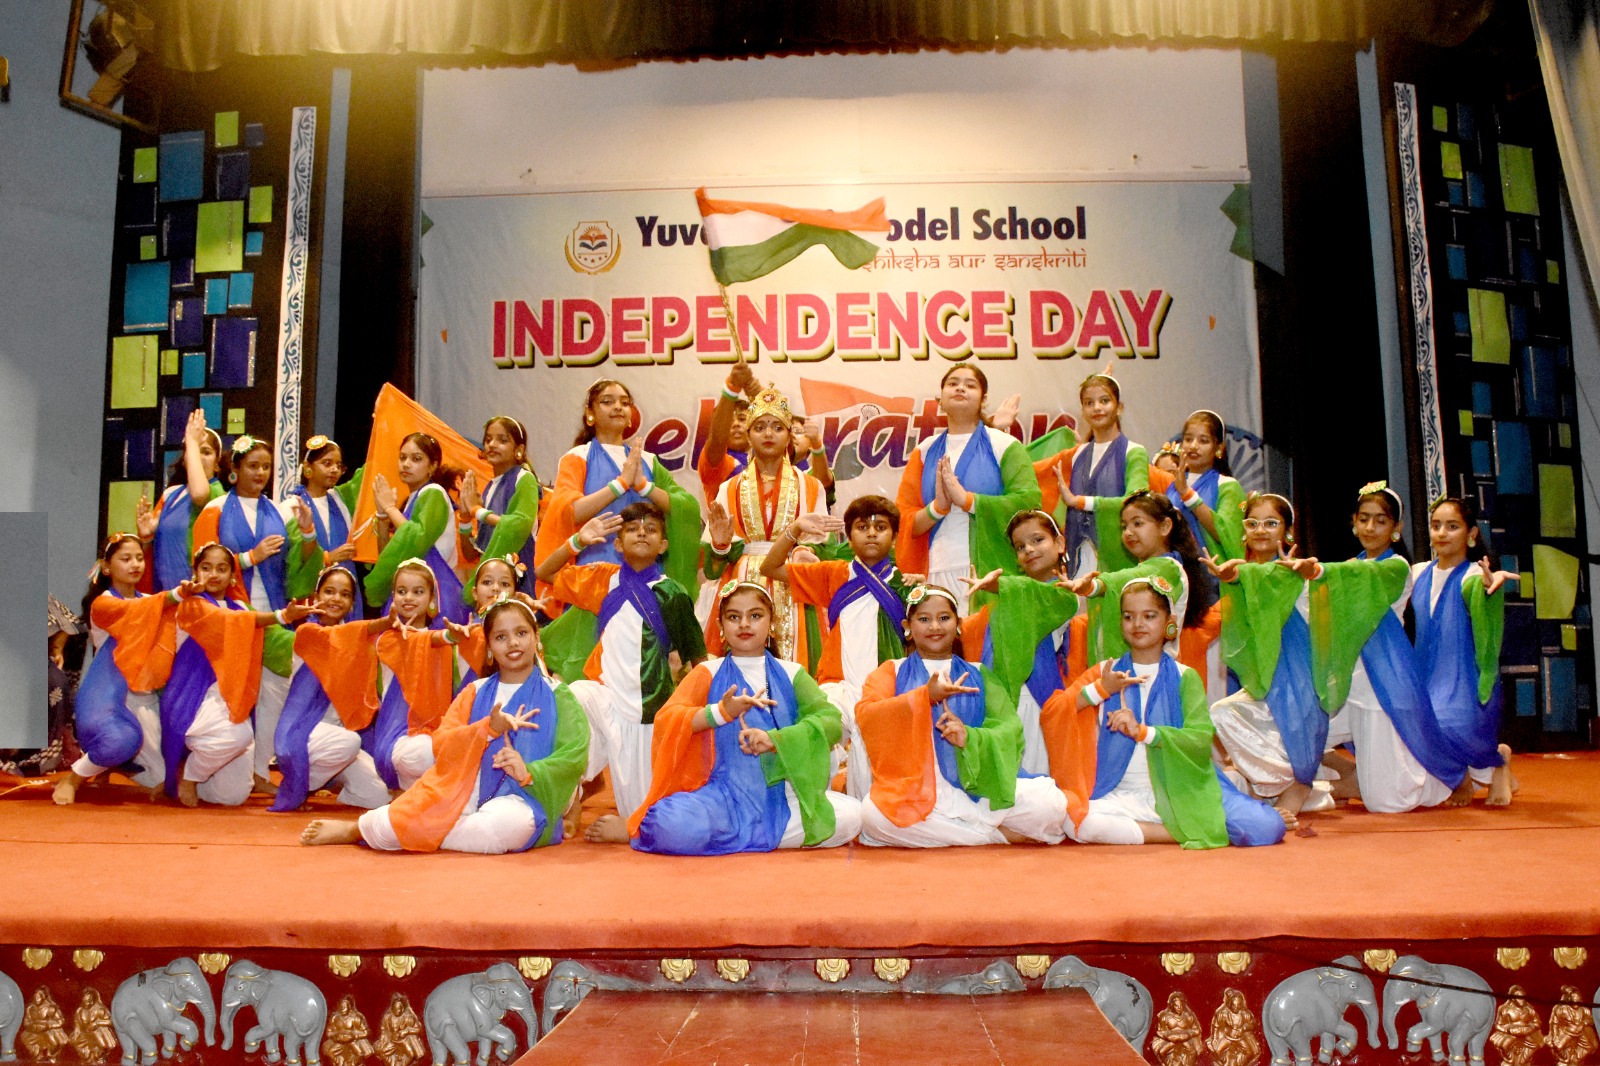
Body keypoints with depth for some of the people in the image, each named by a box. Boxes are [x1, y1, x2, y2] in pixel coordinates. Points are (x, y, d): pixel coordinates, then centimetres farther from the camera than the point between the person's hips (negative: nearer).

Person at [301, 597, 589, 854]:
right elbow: (441, 745, 2)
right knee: (384, 828, -25)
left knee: (511, 824, -38)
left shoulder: (555, 696, 6)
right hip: (462, 795, 2)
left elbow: (573, 757, -4)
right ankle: (358, 827, 12)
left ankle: (421, 833, -13)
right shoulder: (475, 693, 15)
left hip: (518, 798, -1)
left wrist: (529, 772, -22)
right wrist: (489, 728, -17)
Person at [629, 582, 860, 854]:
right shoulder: (708, 673, 8)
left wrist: (774, 739, -18)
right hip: (722, 794, -3)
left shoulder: (790, 674, 11)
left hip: (781, 796, 4)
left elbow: (831, 720, -3)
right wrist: (720, 712, -22)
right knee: (673, 826, -35)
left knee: (850, 815, -24)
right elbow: (665, 720, -6)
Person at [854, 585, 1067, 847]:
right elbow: (866, 716, -7)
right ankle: (998, 835, -15)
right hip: (914, 792, 0)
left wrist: (970, 738, -17)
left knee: (1050, 803, -23)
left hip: (977, 788, 0)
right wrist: (926, 696, -19)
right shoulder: (892, 672, 12)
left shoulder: (978, 675, 17)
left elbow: (1009, 729, 4)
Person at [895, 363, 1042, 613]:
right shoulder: (925, 451, 15)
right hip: (937, 575, 2)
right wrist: (936, 507, -9)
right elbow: (903, 521, 10)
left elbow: (1030, 502, -9)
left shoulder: (1005, 446, 6)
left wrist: (965, 499, -13)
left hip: (991, 573, -2)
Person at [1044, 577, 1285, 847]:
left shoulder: (1184, 677, 7)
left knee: (1267, 828, -23)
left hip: (1180, 794, -1)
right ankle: (1184, 832, -17)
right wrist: (1100, 689, -9)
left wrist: (1142, 731, -18)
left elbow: (1202, 738, -7)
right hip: (1122, 797, 2)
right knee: (1074, 819, -33)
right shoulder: (1105, 673, 11)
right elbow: (1051, 714, 3)